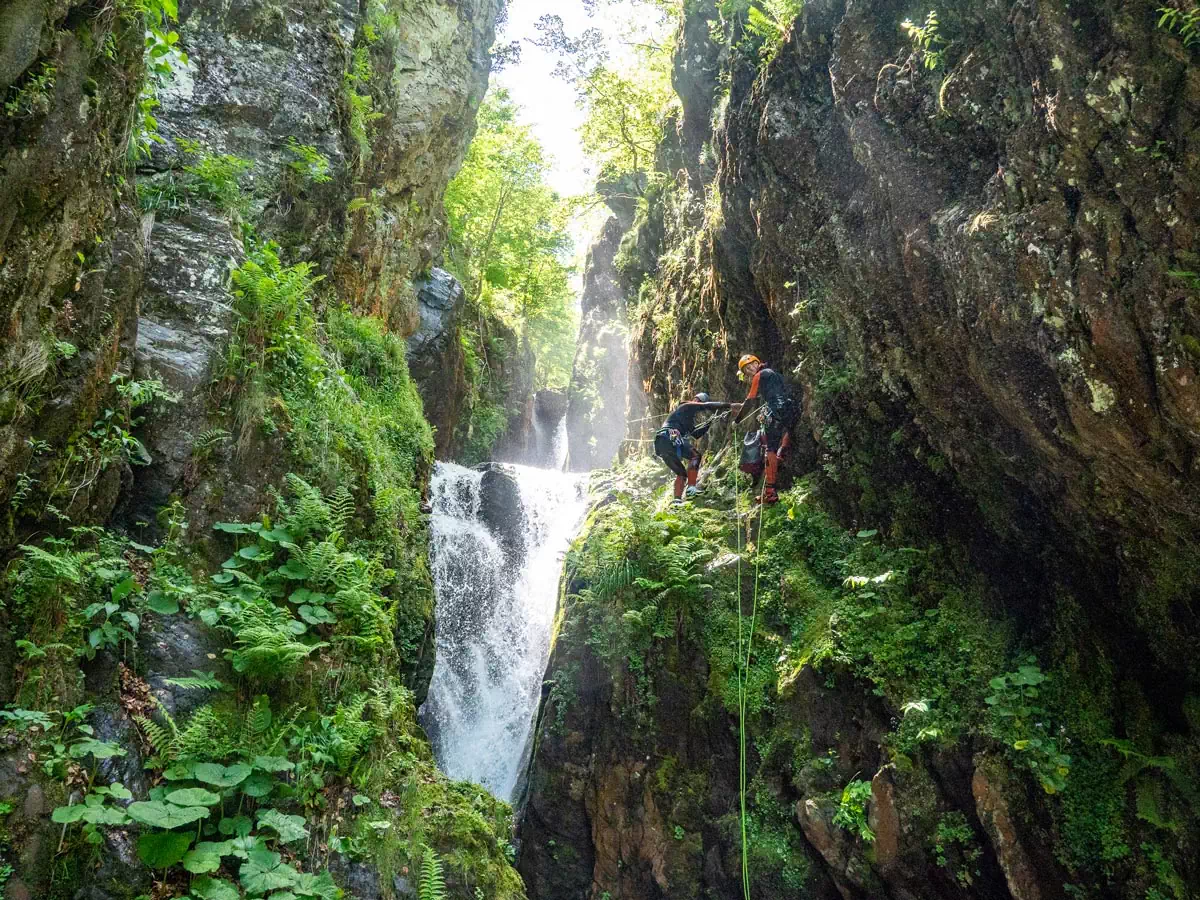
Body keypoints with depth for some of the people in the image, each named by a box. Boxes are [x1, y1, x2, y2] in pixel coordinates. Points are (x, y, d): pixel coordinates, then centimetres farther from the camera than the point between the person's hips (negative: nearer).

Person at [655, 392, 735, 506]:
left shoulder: (689, 419, 35)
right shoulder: (688, 406, 8)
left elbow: (695, 434, 31)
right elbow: (708, 406, -3)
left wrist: (709, 424, 24)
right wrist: (728, 405, -4)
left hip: (660, 446, 10)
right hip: (669, 438, -10)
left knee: (681, 473, 12)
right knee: (695, 455, -12)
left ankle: (677, 500, 2)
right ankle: (691, 488, -22)